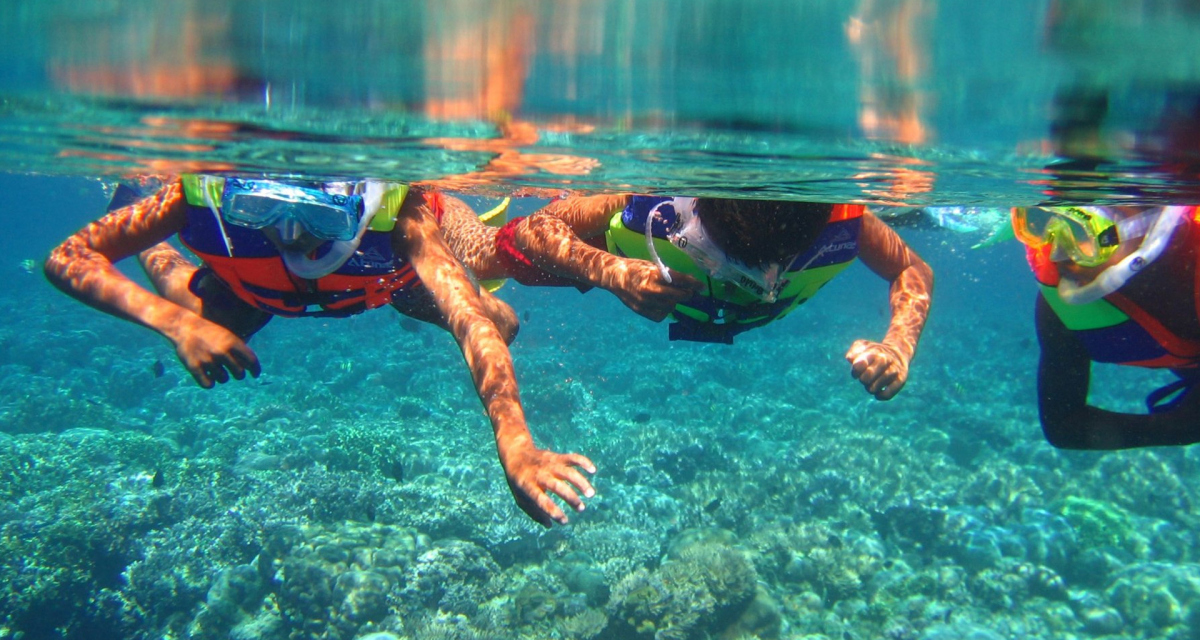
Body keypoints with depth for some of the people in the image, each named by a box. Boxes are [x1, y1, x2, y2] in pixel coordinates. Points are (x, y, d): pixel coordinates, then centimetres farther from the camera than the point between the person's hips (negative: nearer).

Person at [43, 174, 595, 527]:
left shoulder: (396, 209, -48)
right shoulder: (204, 191, -44)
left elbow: (471, 321, -58)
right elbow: (68, 258, -37)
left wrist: (514, 444, -73)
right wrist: (174, 321, -54)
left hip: (384, 269, 0)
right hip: (251, 283, 1)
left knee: (500, 323, 6)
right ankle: (149, 247, 48)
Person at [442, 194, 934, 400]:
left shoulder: (841, 221, -46)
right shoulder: (657, 202, -51)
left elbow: (914, 270, -26)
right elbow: (534, 229, -39)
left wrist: (898, 348, -46)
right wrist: (613, 271, -58)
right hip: (613, 244, -3)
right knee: (479, 258, 9)